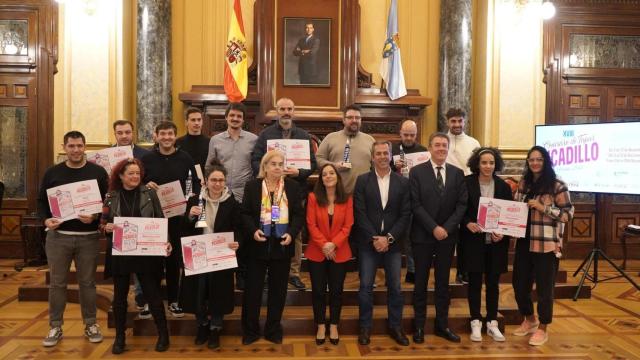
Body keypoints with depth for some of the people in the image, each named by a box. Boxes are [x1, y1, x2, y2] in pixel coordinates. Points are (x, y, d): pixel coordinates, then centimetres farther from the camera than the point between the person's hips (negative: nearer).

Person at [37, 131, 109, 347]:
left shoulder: (98, 172, 0)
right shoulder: (52, 173, 5)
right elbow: (42, 201, 9)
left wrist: (95, 217, -19)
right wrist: (45, 219, -9)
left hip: (88, 237, -1)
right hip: (58, 236, 1)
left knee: (87, 282, 9)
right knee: (57, 283, 7)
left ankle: (90, 325, 22)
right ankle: (55, 327, 20)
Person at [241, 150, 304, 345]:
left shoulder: (293, 186, 2)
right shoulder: (252, 186, -1)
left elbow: (298, 214, 1)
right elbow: (245, 213, -1)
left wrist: (291, 233, -15)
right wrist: (253, 230, -17)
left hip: (282, 245, 1)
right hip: (258, 245, -1)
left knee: (278, 289, 11)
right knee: (253, 288, 6)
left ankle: (273, 330, 25)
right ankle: (250, 330, 22)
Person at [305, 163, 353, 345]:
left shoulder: (347, 199, -1)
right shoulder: (313, 197, -4)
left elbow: (347, 226, -5)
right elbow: (311, 224, -7)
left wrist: (333, 244, -17)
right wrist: (323, 245, -17)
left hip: (339, 253, 1)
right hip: (317, 252, -1)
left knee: (336, 290, 9)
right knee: (318, 290, 7)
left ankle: (334, 326, 25)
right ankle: (321, 326, 23)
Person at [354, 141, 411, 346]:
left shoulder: (403, 182, 4)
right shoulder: (362, 181, 0)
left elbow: (405, 214, -1)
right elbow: (360, 213, -6)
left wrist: (388, 238, -11)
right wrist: (374, 238, -13)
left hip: (392, 243, 1)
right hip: (368, 243, -1)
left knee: (395, 287, 8)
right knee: (366, 287, 3)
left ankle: (395, 327, 22)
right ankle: (365, 327, 17)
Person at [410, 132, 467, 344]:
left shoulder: (457, 173, 5)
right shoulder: (417, 172, -4)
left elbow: (462, 204, 0)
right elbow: (415, 205, -9)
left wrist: (446, 228, -12)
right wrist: (434, 228, -16)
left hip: (448, 236, 3)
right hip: (423, 235, -2)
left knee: (443, 282, 11)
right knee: (421, 282, 7)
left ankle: (442, 325, 22)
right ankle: (419, 326, 17)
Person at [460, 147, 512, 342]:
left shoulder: (503, 186, 2)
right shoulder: (467, 183, -6)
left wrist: (502, 232, -9)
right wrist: (467, 223, -19)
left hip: (496, 241, 2)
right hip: (473, 240, -2)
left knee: (493, 282, 10)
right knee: (475, 282, 6)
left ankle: (492, 323, 22)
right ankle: (476, 323, 18)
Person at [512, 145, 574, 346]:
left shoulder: (557, 186, -7)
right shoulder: (523, 183, 9)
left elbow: (568, 214, -10)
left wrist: (543, 208, -19)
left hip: (546, 244, -5)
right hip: (524, 242, 5)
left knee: (544, 287, 5)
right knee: (519, 283, 12)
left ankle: (542, 329, 23)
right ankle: (529, 320, 36)